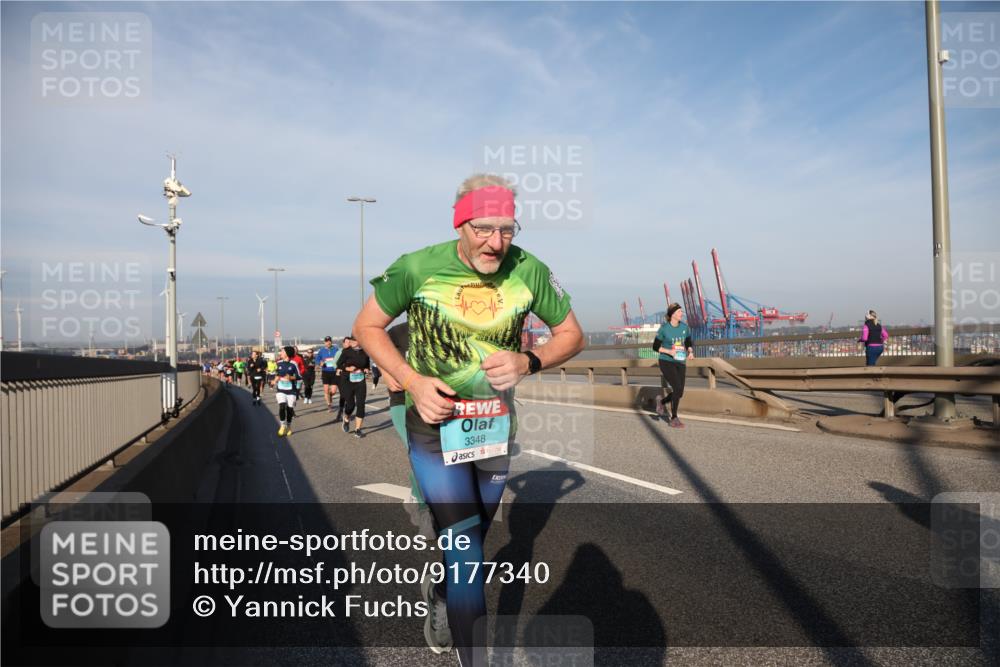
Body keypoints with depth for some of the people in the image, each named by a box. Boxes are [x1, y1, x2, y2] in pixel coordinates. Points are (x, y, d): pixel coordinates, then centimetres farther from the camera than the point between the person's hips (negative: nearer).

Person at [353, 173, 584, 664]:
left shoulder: (528, 270, -13)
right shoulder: (417, 268, -18)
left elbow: (571, 335, 0)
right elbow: (367, 327, -4)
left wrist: (528, 362, -21)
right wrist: (413, 381, -18)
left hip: (495, 425, 4)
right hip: (434, 425, -3)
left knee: (474, 535, 23)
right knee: (465, 548, -12)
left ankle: (439, 592, 56)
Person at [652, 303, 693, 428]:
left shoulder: (685, 327, 0)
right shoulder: (663, 328, -11)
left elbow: (689, 344, 10)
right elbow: (655, 347, -5)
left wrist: (690, 352, -12)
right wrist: (669, 352, -22)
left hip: (680, 363, 5)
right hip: (666, 362, -5)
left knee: (679, 393, 2)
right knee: (678, 389, -18)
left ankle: (661, 401, 34)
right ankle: (674, 418, 0)